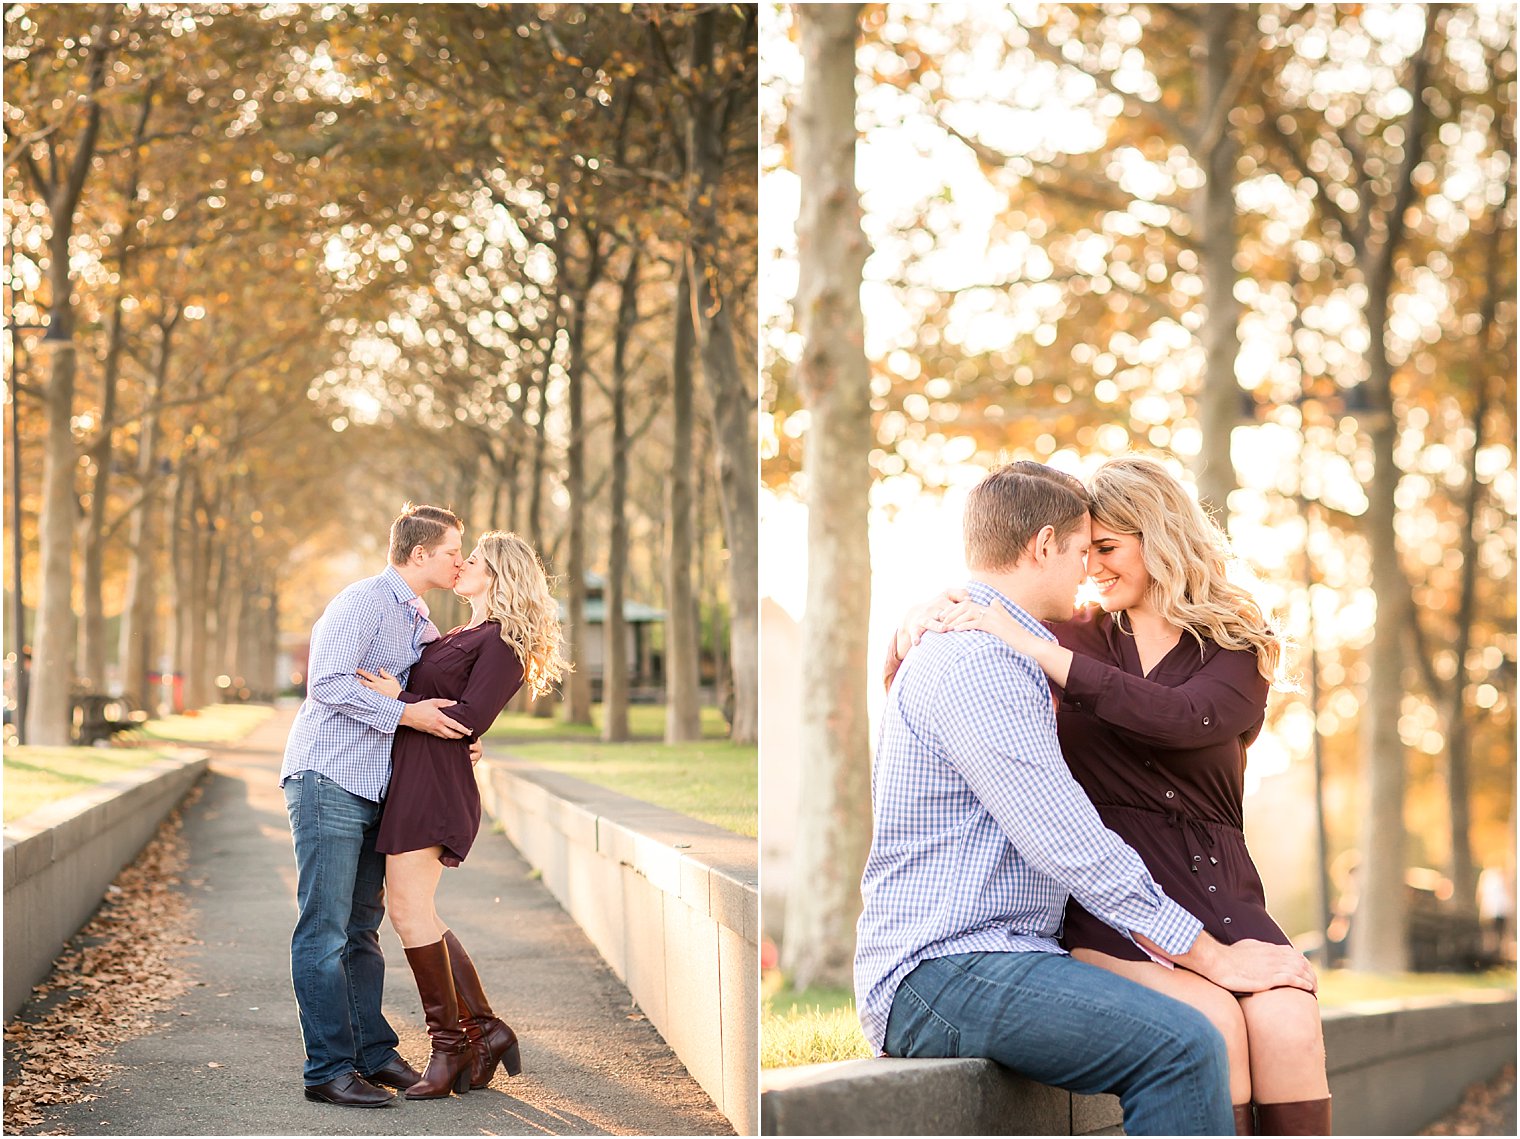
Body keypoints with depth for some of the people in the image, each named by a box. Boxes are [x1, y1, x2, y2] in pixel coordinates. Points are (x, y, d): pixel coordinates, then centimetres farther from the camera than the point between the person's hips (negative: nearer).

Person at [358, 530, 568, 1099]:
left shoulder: (502, 642, -7)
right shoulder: (458, 636, 21)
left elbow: (469, 719, -16)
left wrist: (399, 698, -14)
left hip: (434, 778, -10)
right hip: (408, 775, 10)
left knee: (409, 910, -10)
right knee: (414, 913, 9)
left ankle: (449, 1046, -2)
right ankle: (484, 1028, 14)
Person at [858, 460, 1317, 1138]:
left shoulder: (991, 657, 23)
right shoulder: (972, 663, -12)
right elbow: (1072, 847, -18)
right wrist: (1213, 956, -12)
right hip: (940, 972, -10)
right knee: (1183, 1045, -28)